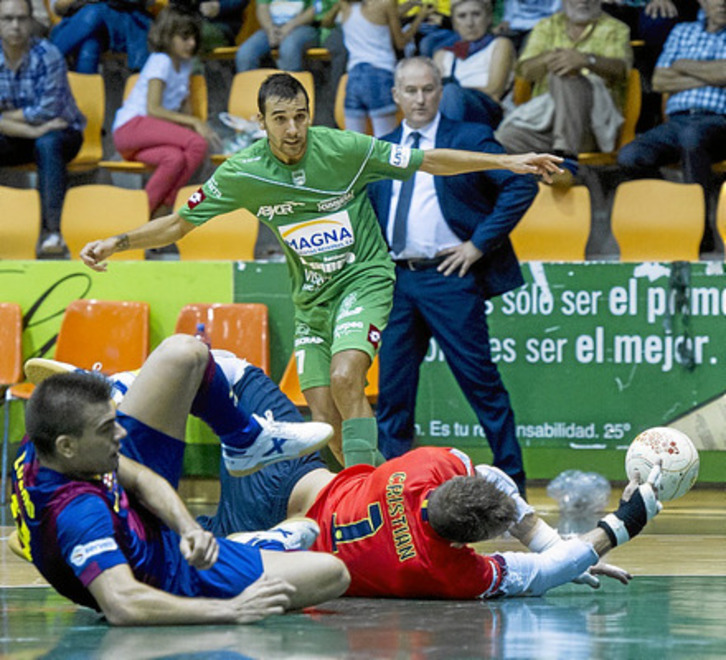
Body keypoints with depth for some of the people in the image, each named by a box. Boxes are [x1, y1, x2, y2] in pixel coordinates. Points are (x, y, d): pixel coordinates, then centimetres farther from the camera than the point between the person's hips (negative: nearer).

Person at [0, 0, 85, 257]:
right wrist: (33, 130, -27)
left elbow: (47, 112, -21)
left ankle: (51, 231, -44)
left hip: (62, 133, -3)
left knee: (47, 144, -37)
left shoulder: (46, 55, -17)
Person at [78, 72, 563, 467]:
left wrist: (506, 161, -10)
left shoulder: (344, 149, -16)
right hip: (311, 298, 4)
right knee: (326, 421, -1)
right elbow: (178, 223, 2)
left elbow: (429, 161, -7)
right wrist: (115, 244, -9)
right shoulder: (241, 173, -9)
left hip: (364, 278, -4)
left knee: (345, 378, -29)